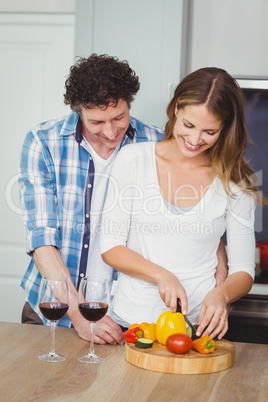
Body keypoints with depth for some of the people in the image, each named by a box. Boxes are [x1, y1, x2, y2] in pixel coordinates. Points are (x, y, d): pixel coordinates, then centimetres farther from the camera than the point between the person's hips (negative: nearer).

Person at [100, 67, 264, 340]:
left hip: (197, 325, 0)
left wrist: (221, 295, -16)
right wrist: (161, 275, -13)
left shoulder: (234, 181, 2)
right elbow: (110, 247, 2)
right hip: (132, 321, 0)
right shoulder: (133, 159, 1)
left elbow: (243, 270, 6)